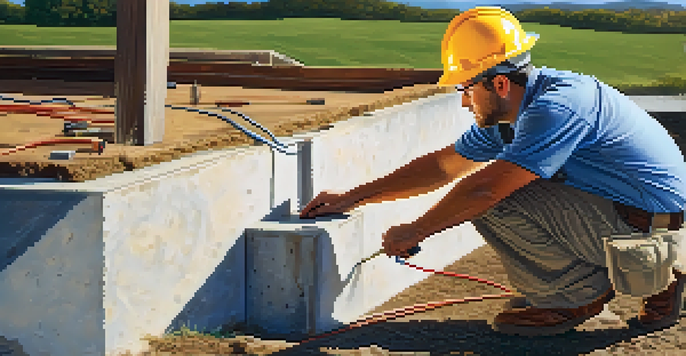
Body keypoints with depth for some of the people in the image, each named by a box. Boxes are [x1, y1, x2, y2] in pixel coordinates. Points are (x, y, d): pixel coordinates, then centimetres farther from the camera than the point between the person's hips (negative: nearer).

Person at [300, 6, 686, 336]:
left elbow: (484, 190, -26)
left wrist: (413, 232, -12)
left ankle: (579, 294, -2)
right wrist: (351, 198, 15)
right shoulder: (507, 112, 6)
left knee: (496, 200, -19)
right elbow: (443, 165, 14)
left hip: (651, 228, -10)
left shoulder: (557, 106, -24)